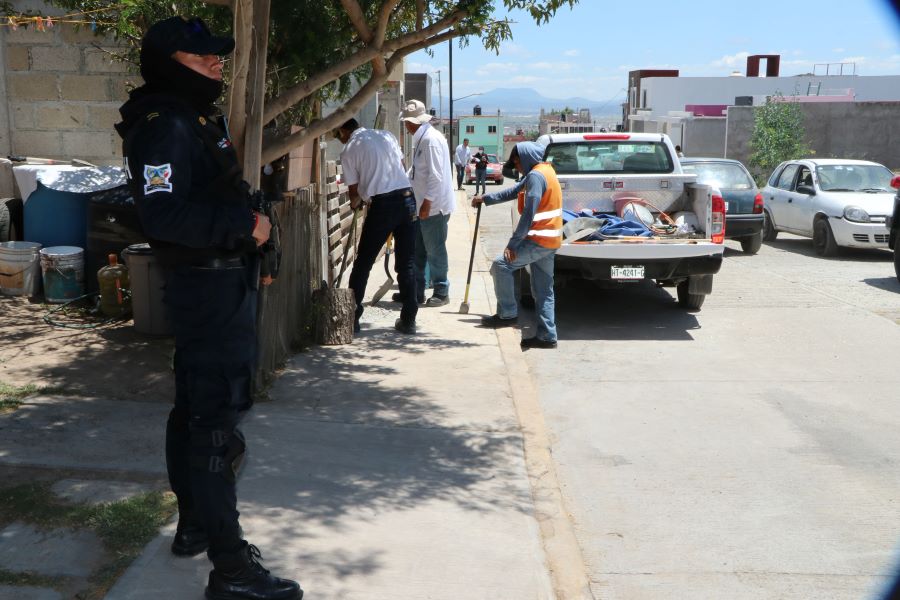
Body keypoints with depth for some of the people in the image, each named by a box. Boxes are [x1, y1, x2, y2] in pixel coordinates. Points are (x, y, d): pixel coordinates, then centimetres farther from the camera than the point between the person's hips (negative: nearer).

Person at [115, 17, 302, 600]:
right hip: (211, 286, -11)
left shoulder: (196, 120, 17)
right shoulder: (165, 125, -15)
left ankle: (195, 525, 32)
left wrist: (248, 218, 10)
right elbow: (163, 213, -26)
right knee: (217, 423, -9)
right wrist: (244, 224, -24)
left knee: (196, 409, 18)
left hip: (220, 282, 11)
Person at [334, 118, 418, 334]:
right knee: (406, 262, 9)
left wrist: (355, 203, 27)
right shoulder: (386, 135, 15)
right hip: (407, 198, 4)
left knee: (362, 263, 8)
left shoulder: (349, 150, 3)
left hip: (381, 205, -4)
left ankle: (352, 318, 12)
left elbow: (354, 190, 5)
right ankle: (408, 320, 10)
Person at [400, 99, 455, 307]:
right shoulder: (420, 139, 13)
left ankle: (441, 292, 11)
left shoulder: (431, 139, -18)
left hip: (433, 206, -10)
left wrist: (427, 202, -23)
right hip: (422, 205, 10)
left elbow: (436, 176, -22)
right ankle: (416, 290, 23)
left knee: (435, 250, 0)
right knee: (418, 250, 14)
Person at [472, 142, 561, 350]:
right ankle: (547, 336, 12)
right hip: (550, 239, 10)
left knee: (500, 265, -7)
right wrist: (485, 198, 30)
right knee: (543, 291, 10)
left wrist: (513, 244, -21)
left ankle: (508, 314, 0)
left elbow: (528, 214, -21)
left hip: (539, 240, -10)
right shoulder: (544, 171, 18)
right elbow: (514, 191, 27)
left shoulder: (536, 175, -14)